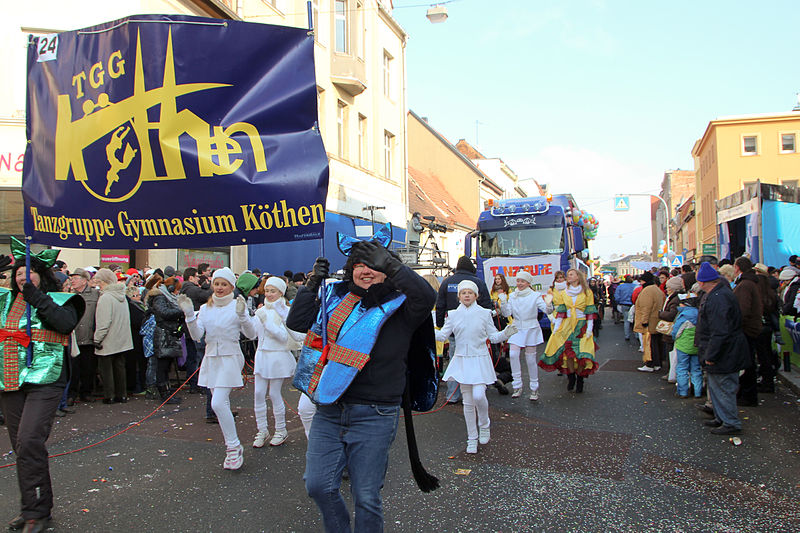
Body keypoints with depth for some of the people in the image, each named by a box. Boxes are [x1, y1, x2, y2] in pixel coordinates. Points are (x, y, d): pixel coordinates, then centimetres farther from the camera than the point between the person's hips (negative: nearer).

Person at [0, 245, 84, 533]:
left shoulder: (57, 301, -2)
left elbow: (67, 323, -18)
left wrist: (38, 300, -20)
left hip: (44, 382, -6)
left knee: (30, 441, -15)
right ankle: (30, 507, 25)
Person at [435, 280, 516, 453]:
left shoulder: (484, 314, 1)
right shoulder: (453, 315, 4)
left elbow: (493, 337, 4)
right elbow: (442, 335, 4)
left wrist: (505, 333, -14)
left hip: (480, 360, -2)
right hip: (462, 360, 2)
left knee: (478, 396, -16)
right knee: (467, 402, 6)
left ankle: (484, 425, 15)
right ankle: (472, 439, 20)